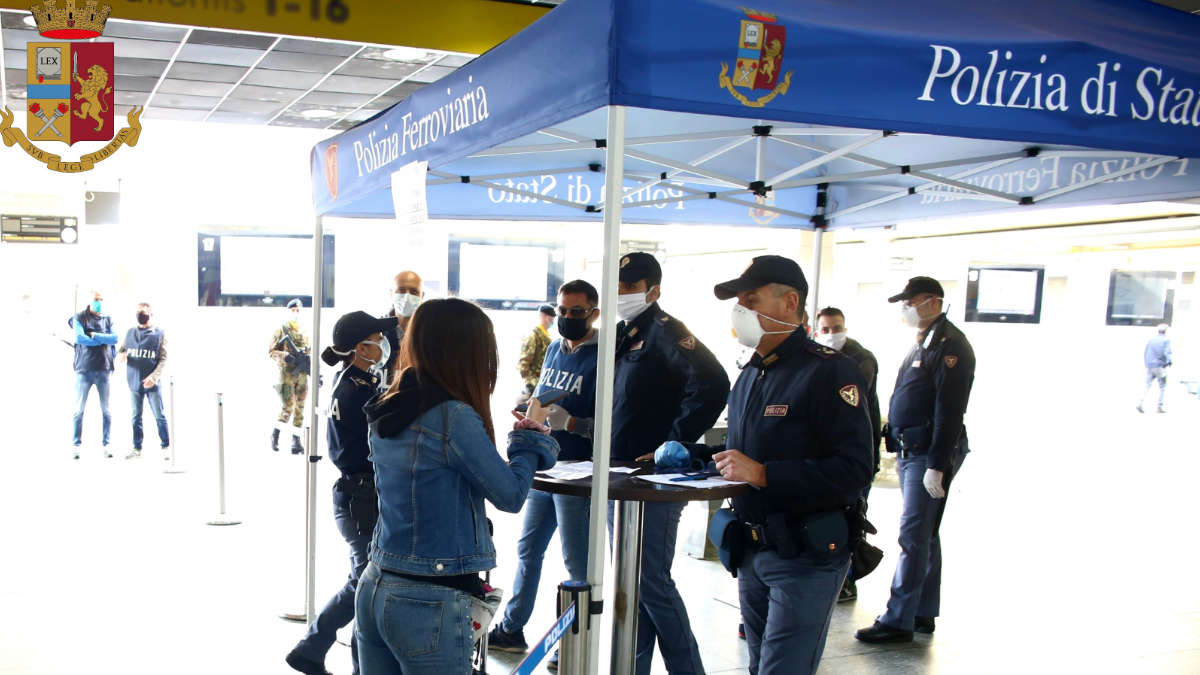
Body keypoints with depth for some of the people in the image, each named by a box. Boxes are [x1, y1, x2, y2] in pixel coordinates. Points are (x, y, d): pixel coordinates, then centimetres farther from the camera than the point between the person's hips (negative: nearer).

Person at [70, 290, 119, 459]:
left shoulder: (108, 319, 13)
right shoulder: (80, 318, 5)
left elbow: (115, 338, -2)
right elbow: (80, 338, -11)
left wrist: (94, 335, -9)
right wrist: (104, 340, -6)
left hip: (103, 370, 2)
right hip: (84, 369, -2)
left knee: (106, 410, 3)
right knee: (79, 409, -1)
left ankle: (106, 445, 9)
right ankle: (77, 446, 5)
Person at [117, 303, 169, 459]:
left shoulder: (159, 333, 0)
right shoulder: (130, 333, 11)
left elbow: (163, 359, -4)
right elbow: (121, 349, 17)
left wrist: (154, 376, -16)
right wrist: (120, 354, -9)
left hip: (152, 383, -4)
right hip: (134, 382, 4)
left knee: (159, 417, -2)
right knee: (136, 417, 9)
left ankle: (166, 447, 5)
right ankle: (137, 449, 16)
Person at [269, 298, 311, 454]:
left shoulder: (304, 332, 16)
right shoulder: (281, 330, 1)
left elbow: (309, 354, 21)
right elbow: (272, 351, -4)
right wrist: (285, 356, -22)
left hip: (302, 375, 5)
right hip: (287, 374, -5)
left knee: (299, 409, 4)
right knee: (288, 407, -12)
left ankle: (296, 441, 10)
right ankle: (275, 433, 10)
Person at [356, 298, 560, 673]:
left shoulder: (386, 411, 5)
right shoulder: (455, 417, -19)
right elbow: (510, 495, -11)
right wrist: (530, 444, 7)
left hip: (375, 588, 8)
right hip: (429, 603, -8)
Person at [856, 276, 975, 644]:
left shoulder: (950, 345, -14)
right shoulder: (922, 343, 17)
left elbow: (949, 411, -21)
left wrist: (937, 466, -24)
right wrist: (899, 448, 19)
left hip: (931, 454, -10)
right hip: (911, 450, 10)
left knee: (914, 537, -8)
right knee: (925, 536, 15)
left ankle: (898, 620, -4)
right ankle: (923, 614, 23)